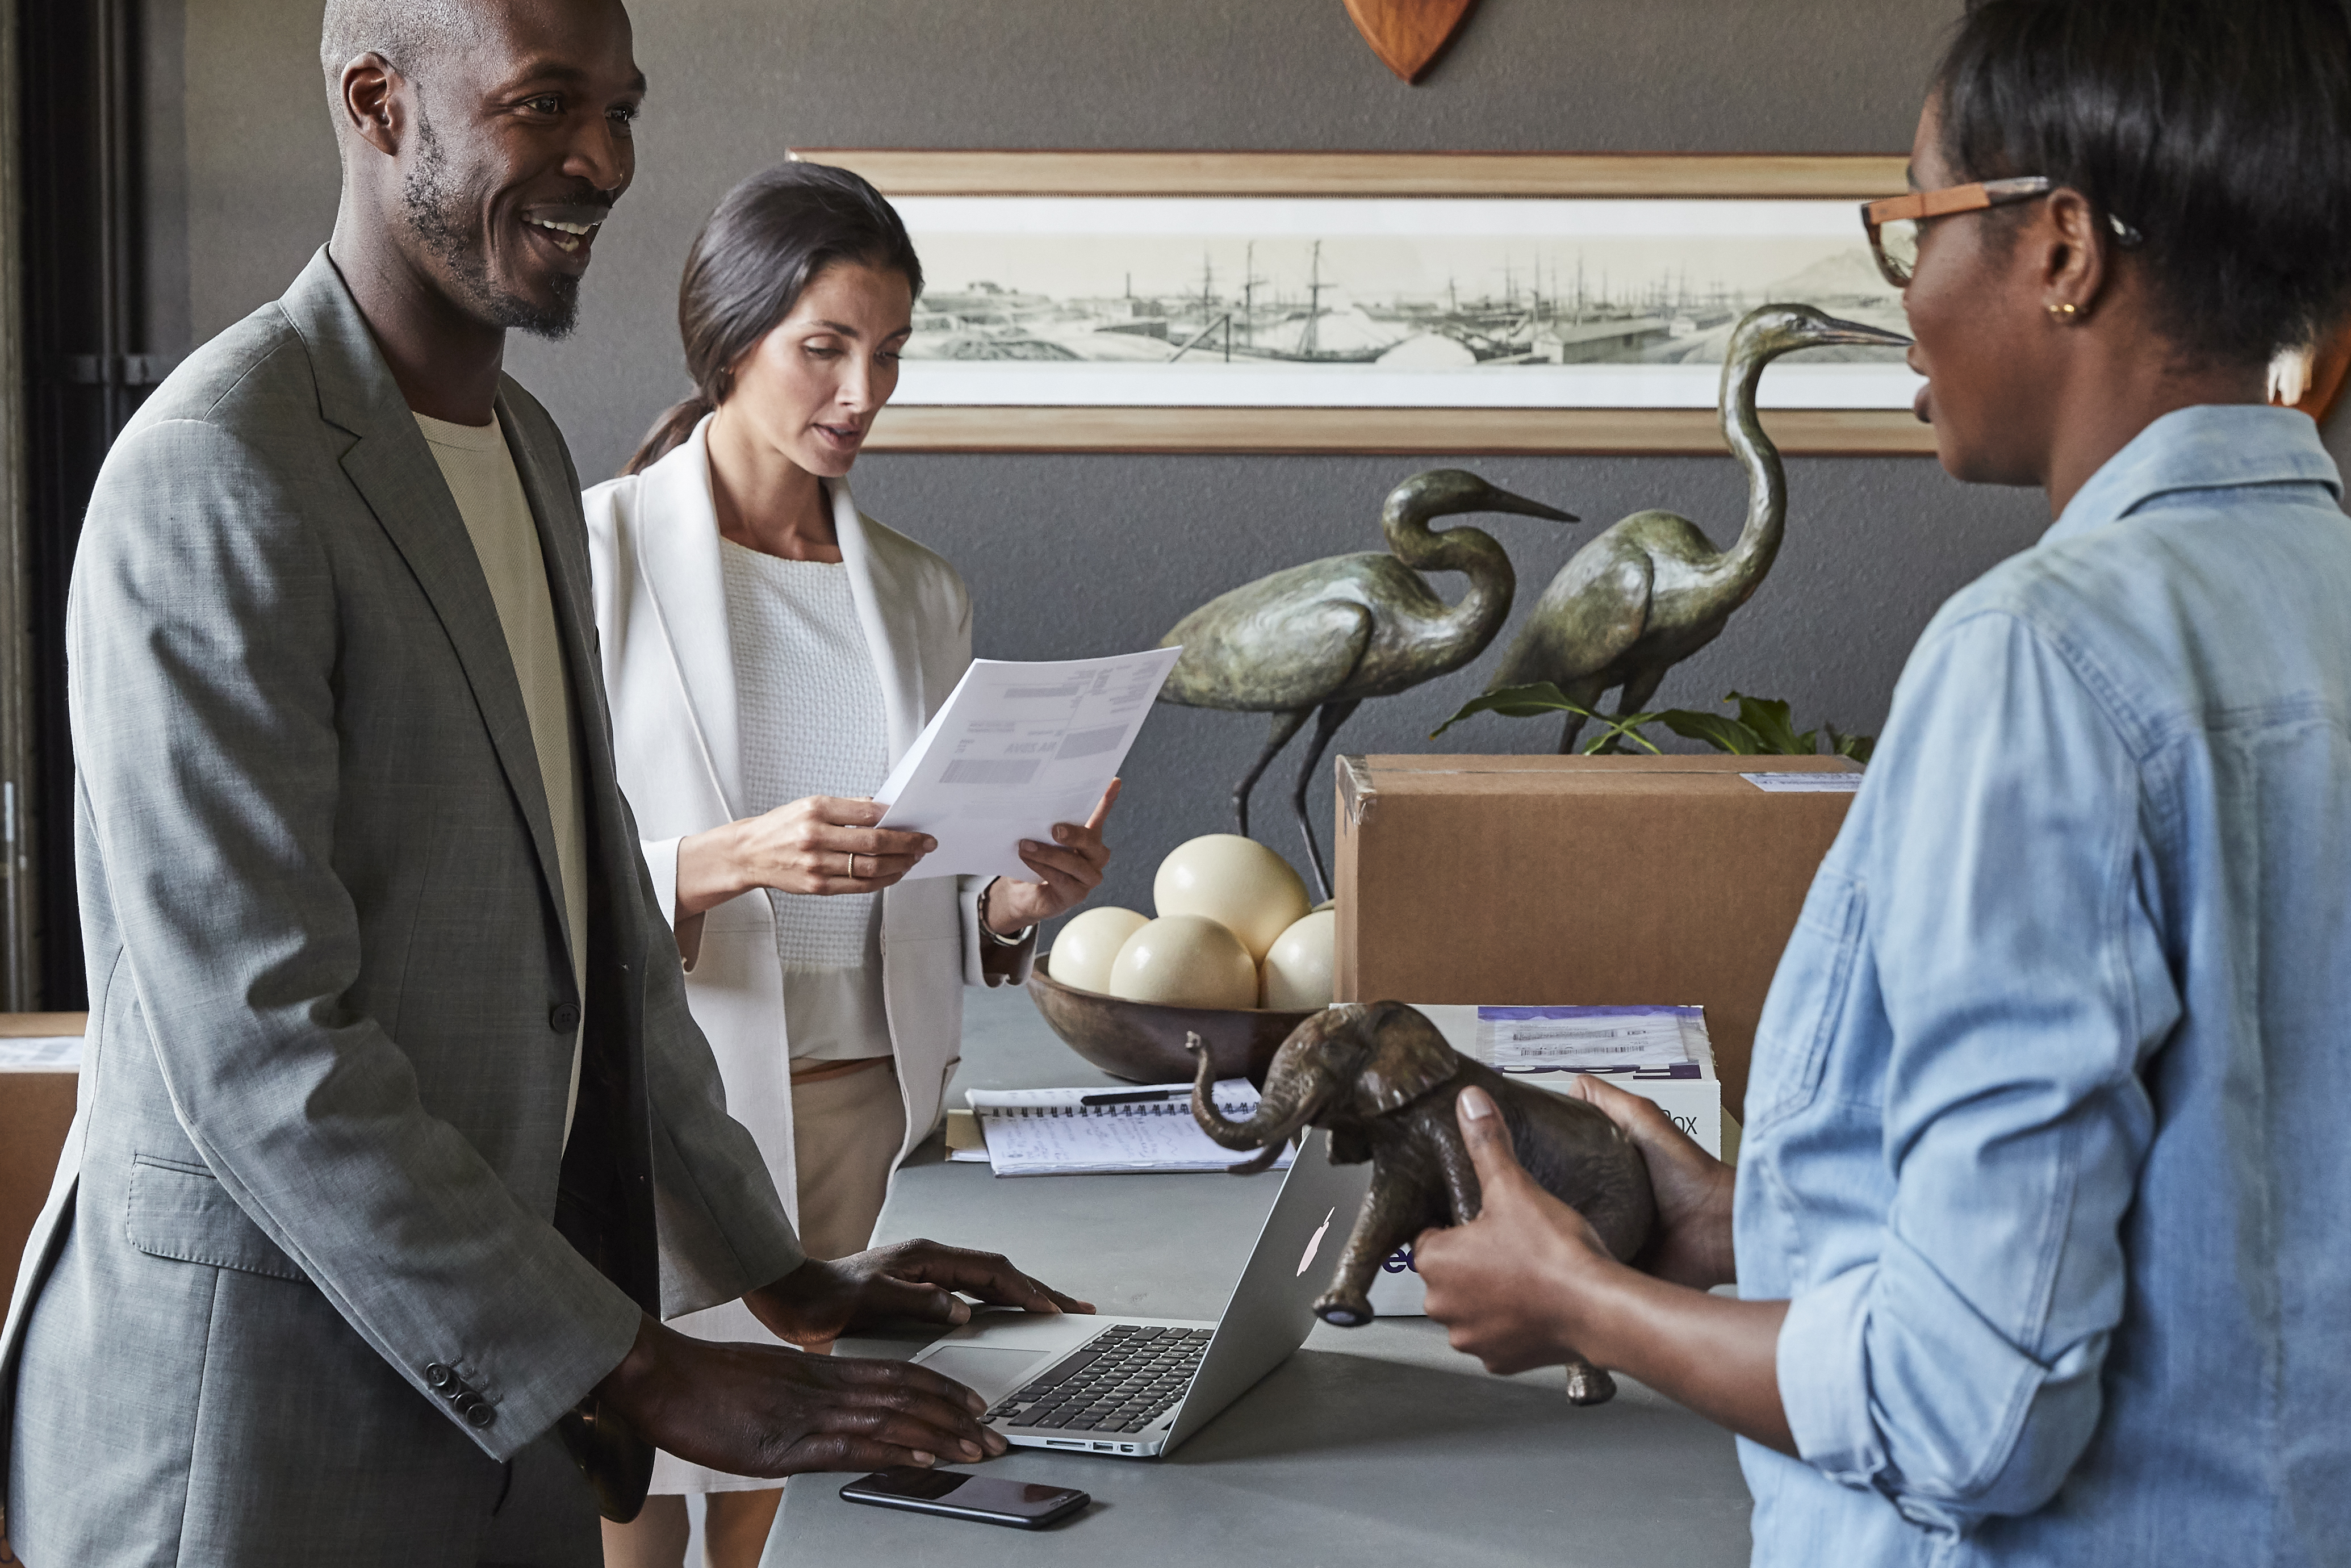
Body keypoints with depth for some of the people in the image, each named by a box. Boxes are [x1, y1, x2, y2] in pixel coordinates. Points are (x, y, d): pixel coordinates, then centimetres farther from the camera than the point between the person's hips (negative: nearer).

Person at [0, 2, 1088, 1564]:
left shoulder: (529, 452, 12)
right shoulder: (217, 479, -18)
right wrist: (651, 1378, -20)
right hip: (259, 1418, -8)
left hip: (493, 1383, 8)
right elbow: (258, 1050, -23)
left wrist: (779, 1274, 13)